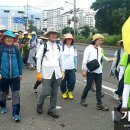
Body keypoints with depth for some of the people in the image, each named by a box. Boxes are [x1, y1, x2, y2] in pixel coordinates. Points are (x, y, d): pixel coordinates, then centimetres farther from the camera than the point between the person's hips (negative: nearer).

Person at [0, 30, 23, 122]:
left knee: (16, 94, -1)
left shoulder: (16, 49, 1)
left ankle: (16, 113, 7)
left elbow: (20, 61, 7)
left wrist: (20, 73, 10)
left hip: (15, 75, 1)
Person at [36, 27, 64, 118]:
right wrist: (38, 72, -5)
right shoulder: (44, 46, -2)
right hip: (47, 73, -4)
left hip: (57, 73, 4)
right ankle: (39, 105, 24)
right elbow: (38, 59, -2)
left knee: (54, 93, 8)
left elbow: (61, 60, 17)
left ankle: (52, 110, 23)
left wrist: (62, 71, 13)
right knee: (46, 92, -6)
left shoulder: (58, 47, 11)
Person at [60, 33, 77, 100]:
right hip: (63, 68, -3)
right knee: (63, 81, 6)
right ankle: (64, 92, 27)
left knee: (72, 81, 1)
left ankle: (70, 92, 23)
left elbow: (75, 58, 14)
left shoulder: (74, 48, 10)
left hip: (71, 68, 4)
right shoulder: (62, 47, -6)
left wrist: (75, 67, 12)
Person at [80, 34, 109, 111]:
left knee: (99, 88, 4)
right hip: (91, 71, -6)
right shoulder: (89, 48, -9)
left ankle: (99, 104, 8)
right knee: (88, 86, 3)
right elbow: (85, 59, -14)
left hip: (99, 71, 6)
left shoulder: (99, 49, 12)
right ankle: (83, 99, 26)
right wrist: (84, 70, -19)